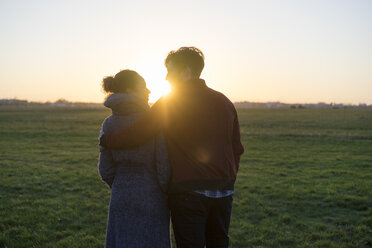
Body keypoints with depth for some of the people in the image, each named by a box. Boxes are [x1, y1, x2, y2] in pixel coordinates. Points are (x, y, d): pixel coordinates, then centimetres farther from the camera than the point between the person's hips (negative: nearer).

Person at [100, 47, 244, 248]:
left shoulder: (170, 102, -9)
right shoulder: (225, 102, 10)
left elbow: (135, 134, -14)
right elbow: (237, 149, 13)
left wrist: (105, 139, 3)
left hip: (188, 192, -6)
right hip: (223, 193, 6)